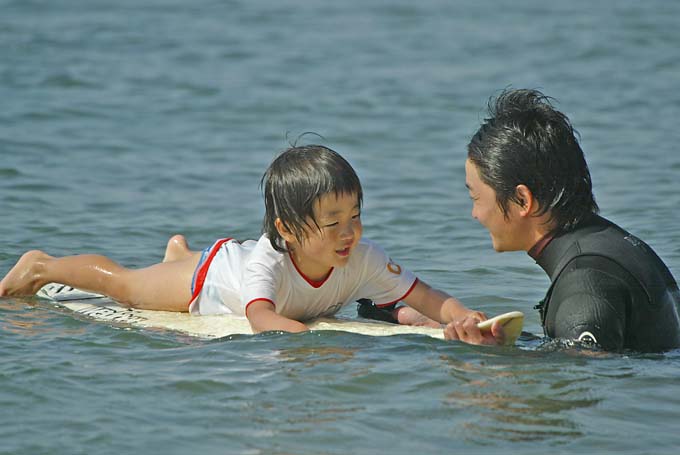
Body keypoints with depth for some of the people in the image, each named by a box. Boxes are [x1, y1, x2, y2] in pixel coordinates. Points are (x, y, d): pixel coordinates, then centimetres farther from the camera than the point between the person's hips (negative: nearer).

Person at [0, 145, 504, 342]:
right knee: (122, 284, 20)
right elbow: (260, 318, -67)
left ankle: (180, 251, 76)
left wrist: (464, 316, -66)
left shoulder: (363, 258, -40)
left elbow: (426, 296, -45)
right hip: (212, 277, -5)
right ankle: (42, 266, 47)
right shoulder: (267, 259, -51)